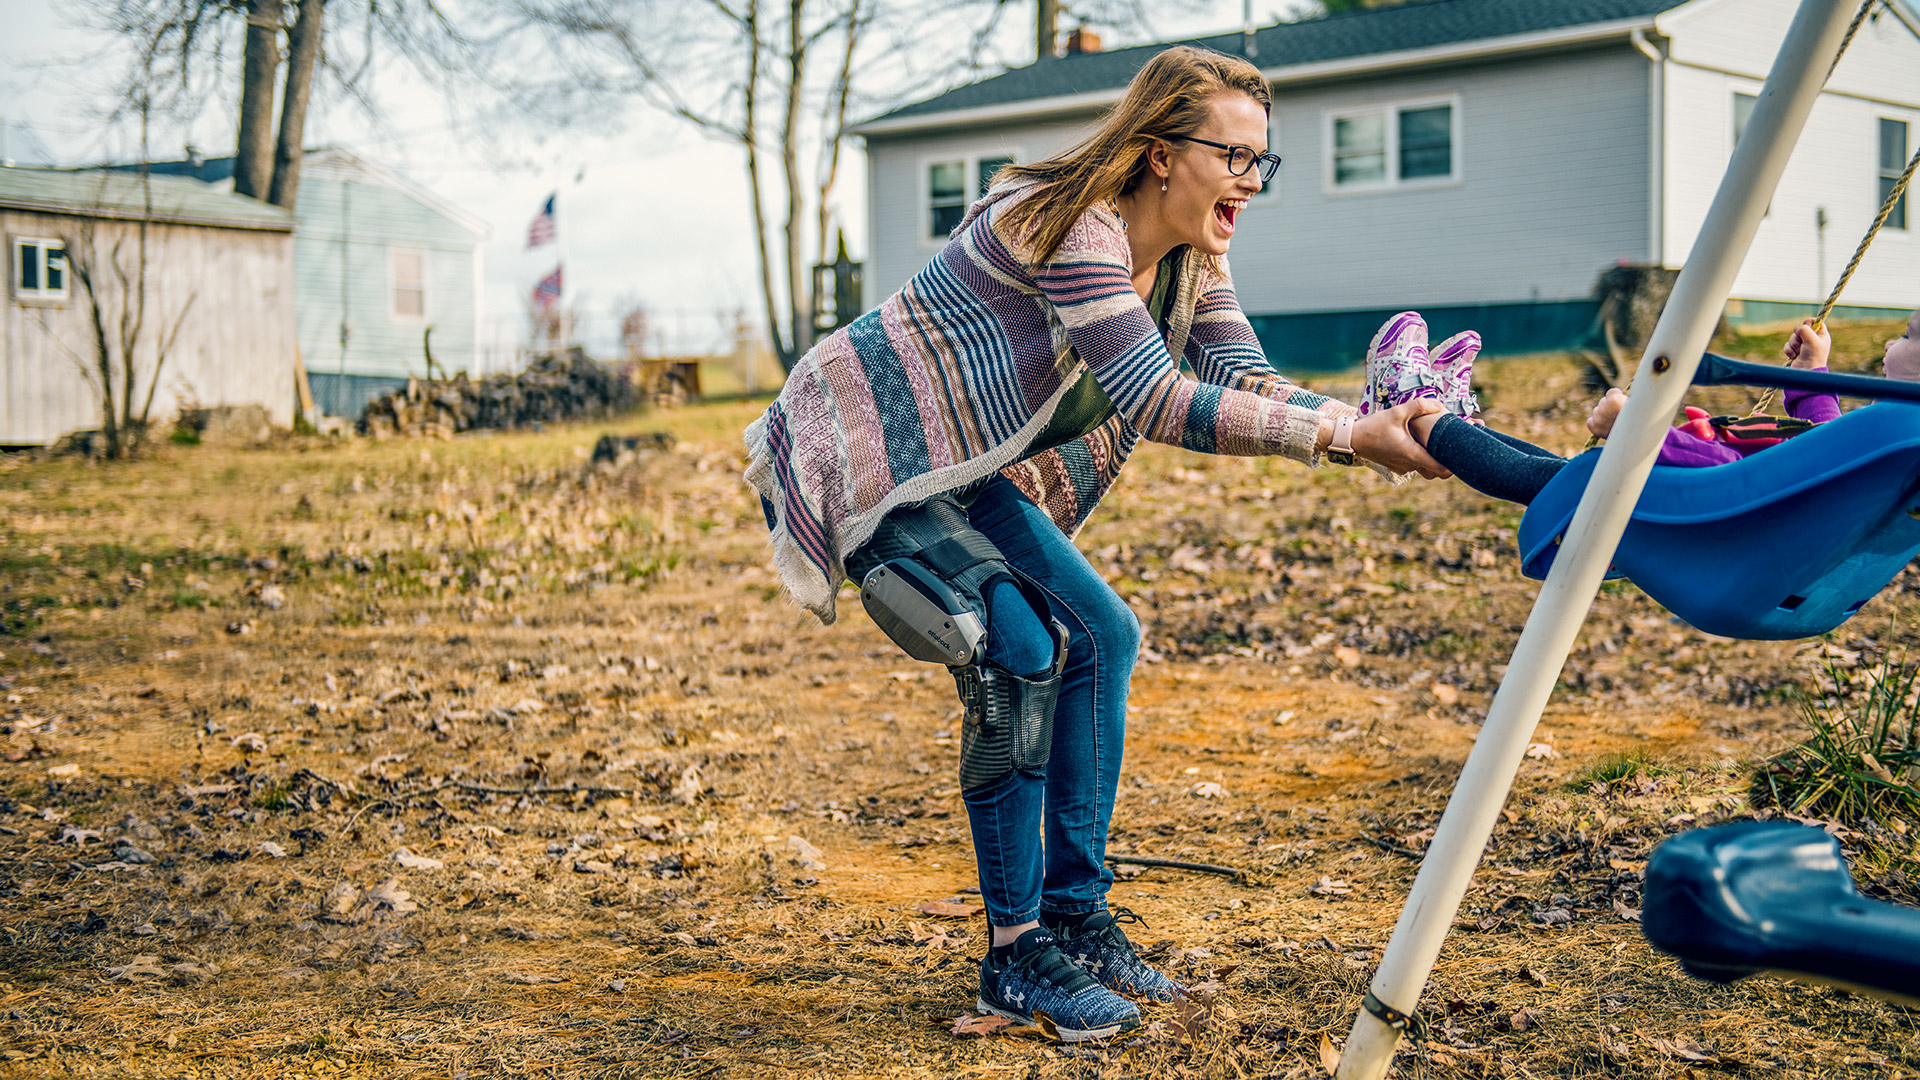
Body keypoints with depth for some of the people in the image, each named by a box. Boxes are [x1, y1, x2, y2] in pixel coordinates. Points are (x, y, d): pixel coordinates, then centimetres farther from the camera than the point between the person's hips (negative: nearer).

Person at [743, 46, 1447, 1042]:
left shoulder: (1190, 258, 2)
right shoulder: (1069, 221, -26)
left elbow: (1247, 386, -7)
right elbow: (1158, 401, -33)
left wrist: (1380, 424, -23)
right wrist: (1350, 436, -36)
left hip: (965, 472, 10)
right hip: (869, 460, -10)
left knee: (1099, 634, 3)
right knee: (1018, 652, -21)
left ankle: (1076, 917, 13)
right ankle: (1015, 956, -8)